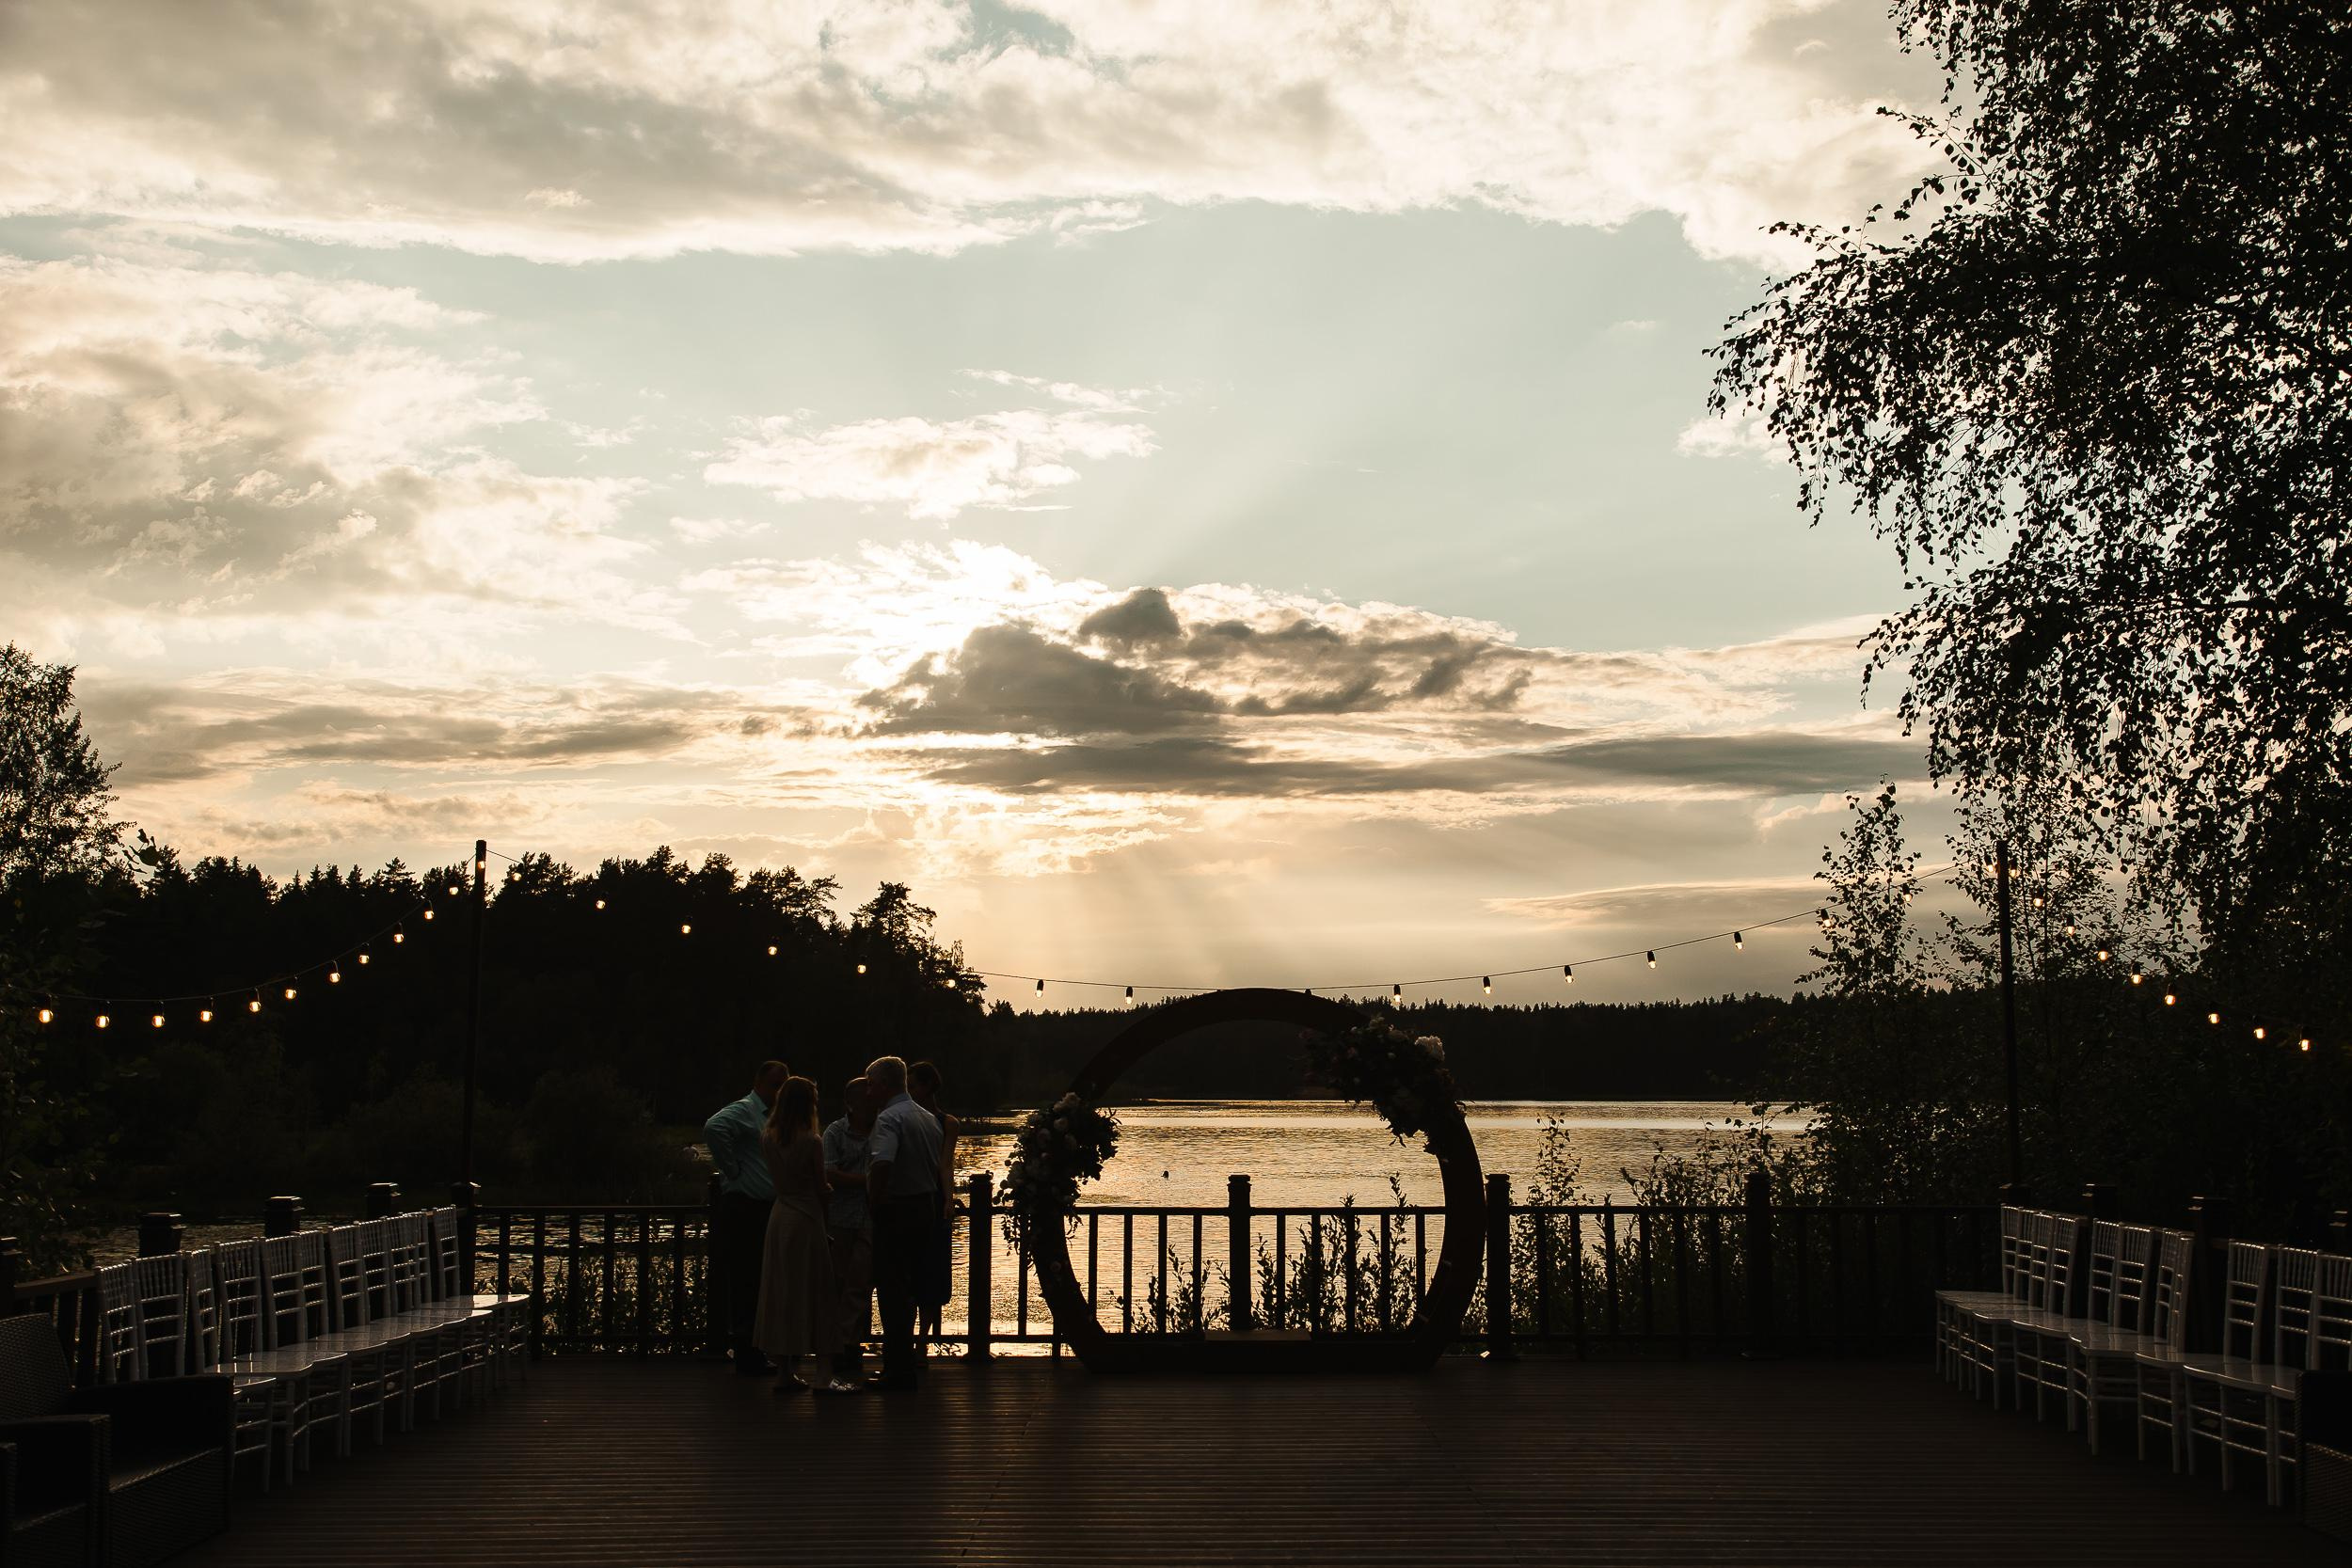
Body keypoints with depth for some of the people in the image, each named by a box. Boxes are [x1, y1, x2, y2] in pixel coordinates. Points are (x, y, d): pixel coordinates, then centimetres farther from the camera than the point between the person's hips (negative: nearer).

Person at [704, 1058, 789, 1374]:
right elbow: (714, 1128, -31)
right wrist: (732, 1169, -22)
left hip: (767, 1211, 9)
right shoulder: (743, 1111, -10)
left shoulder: (773, 1118, 19)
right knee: (745, 1285, -5)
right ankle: (747, 1357, -1)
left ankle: (755, 1354, 20)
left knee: (760, 1286, 13)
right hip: (743, 1209, -9)